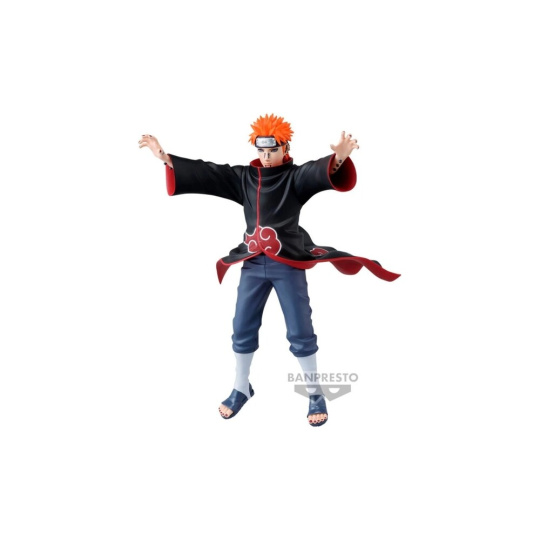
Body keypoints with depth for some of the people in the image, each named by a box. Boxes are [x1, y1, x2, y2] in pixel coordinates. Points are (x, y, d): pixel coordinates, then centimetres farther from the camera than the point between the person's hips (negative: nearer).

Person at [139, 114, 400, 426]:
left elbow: (319, 172, -26)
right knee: (242, 330, 12)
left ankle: (316, 394, 21)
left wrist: (339, 158, -49)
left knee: (300, 333, 3)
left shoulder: (295, 176, -5)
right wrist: (165, 157, 0)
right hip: (253, 265, 4)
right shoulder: (244, 177, 8)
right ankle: (241, 389, 33)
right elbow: (204, 172, 6)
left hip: (288, 265, -4)